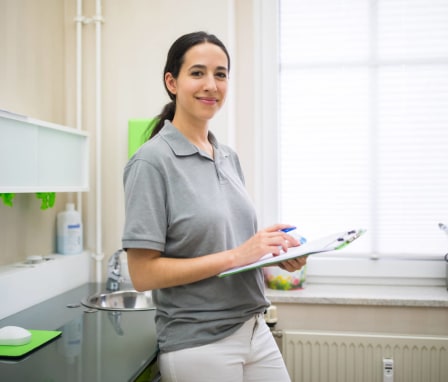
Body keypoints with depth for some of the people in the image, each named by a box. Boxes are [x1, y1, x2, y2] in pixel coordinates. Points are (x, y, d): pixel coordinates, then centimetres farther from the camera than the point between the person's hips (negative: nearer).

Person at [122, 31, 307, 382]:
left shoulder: (230, 157, 6)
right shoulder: (152, 161, -15)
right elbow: (143, 274, -17)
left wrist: (276, 250, -4)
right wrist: (236, 255, -23)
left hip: (255, 330, 7)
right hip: (199, 344, -6)